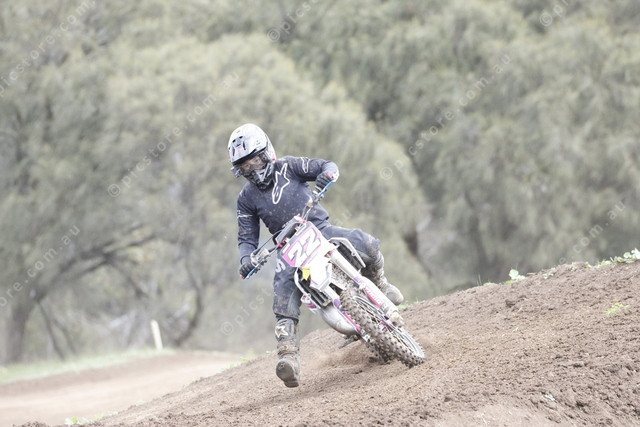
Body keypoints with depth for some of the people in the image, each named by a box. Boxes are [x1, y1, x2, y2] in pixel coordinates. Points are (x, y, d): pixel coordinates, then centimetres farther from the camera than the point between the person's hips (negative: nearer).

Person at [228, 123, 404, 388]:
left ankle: (379, 284, 10)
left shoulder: (287, 167, 3)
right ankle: (288, 354, -38)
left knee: (366, 244, -24)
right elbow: (247, 238, 10)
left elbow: (327, 166, -2)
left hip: (320, 229, 0)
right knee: (284, 287, -28)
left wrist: (327, 173, -28)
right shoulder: (246, 198, 9)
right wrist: (246, 259, -12)